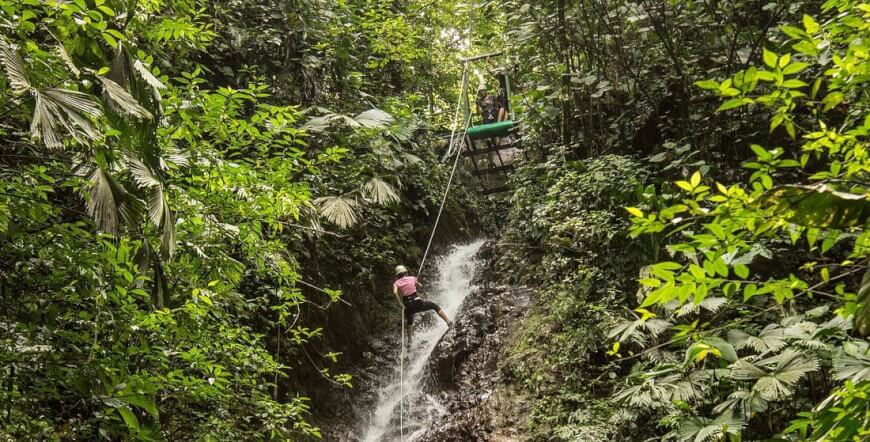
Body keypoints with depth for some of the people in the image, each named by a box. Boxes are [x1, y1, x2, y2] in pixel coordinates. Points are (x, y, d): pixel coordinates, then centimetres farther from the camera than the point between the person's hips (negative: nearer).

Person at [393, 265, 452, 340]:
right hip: (417, 302, -2)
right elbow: (420, 286, 24)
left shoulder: (396, 283, 6)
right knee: (434, 306, 18)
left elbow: (395, 292, -15)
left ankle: (409, 338, 36)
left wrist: (401, 304, -10)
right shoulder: (412, 278, 7)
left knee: (409, 321, 32)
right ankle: (449, 322, 8)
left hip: (408, 306, 2)